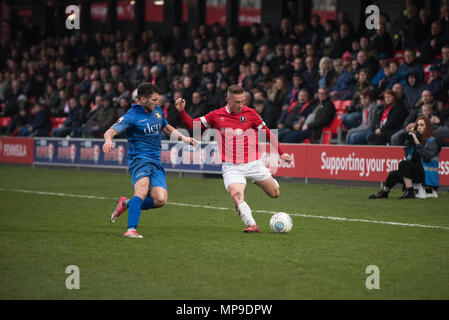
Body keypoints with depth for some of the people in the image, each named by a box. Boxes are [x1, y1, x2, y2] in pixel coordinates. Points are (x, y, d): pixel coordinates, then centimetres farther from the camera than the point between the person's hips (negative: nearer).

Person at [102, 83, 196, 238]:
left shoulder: (157, 111, 15)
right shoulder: (132, 116, -7)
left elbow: (167, 129, 32)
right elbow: (110, 131, -16)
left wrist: (183, 138, 18)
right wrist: (108, 140, -39)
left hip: (156, 162, 6)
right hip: (139, 159, -6)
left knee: (160, 199, -11)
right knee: (142, 191, -31)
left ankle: (126, 204, 10)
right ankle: (131, 230, -33)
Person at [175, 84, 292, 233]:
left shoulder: (250, 113, 0)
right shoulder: (216, 116, 1)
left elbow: (267, 133, 9)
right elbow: (192, 124, 10)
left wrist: (281, 153, 10)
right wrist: (181, 111, -6)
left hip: (253, 163, 1)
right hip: (231, 167, -1)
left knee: (275, 193, 8)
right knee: (236, 194, -28)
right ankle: (252, 225, -26)